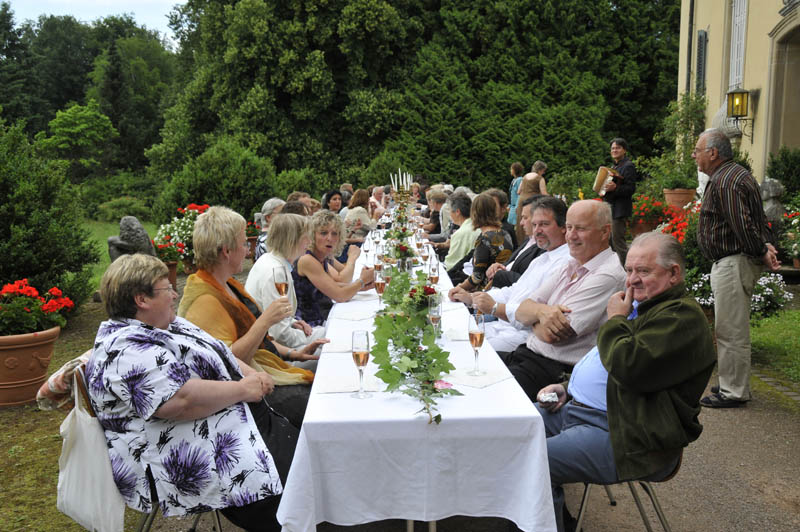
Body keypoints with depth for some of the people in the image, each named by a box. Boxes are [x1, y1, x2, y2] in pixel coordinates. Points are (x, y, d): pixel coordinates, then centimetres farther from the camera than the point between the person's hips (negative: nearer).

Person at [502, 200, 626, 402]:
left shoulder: (608, 275, -15)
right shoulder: (570, 267, 14)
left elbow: (551, 334, -19)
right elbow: (521, 311, 7)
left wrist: (534, 315, 2)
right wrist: (541, 311, -16)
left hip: (557, 369, -8)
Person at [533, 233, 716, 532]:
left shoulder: (682, 316, -14)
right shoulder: (639, 305, 18)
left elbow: (629, 368, -27)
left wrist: (615, 320, -10)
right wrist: (567, 388, 12)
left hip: (619, 434, -10)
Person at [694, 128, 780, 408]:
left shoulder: (724, 183, -19)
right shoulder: (737, 175, 17)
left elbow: (743, 225, -25)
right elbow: (754, 220, 16)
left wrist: (761, 251, -12)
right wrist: (765, 245, 5)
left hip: (733, 264, -11)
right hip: (734, 262, 11)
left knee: (731, 331, -2)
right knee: (733, 329, 18)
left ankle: (733, 392, 8)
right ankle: (733, 384, 30)